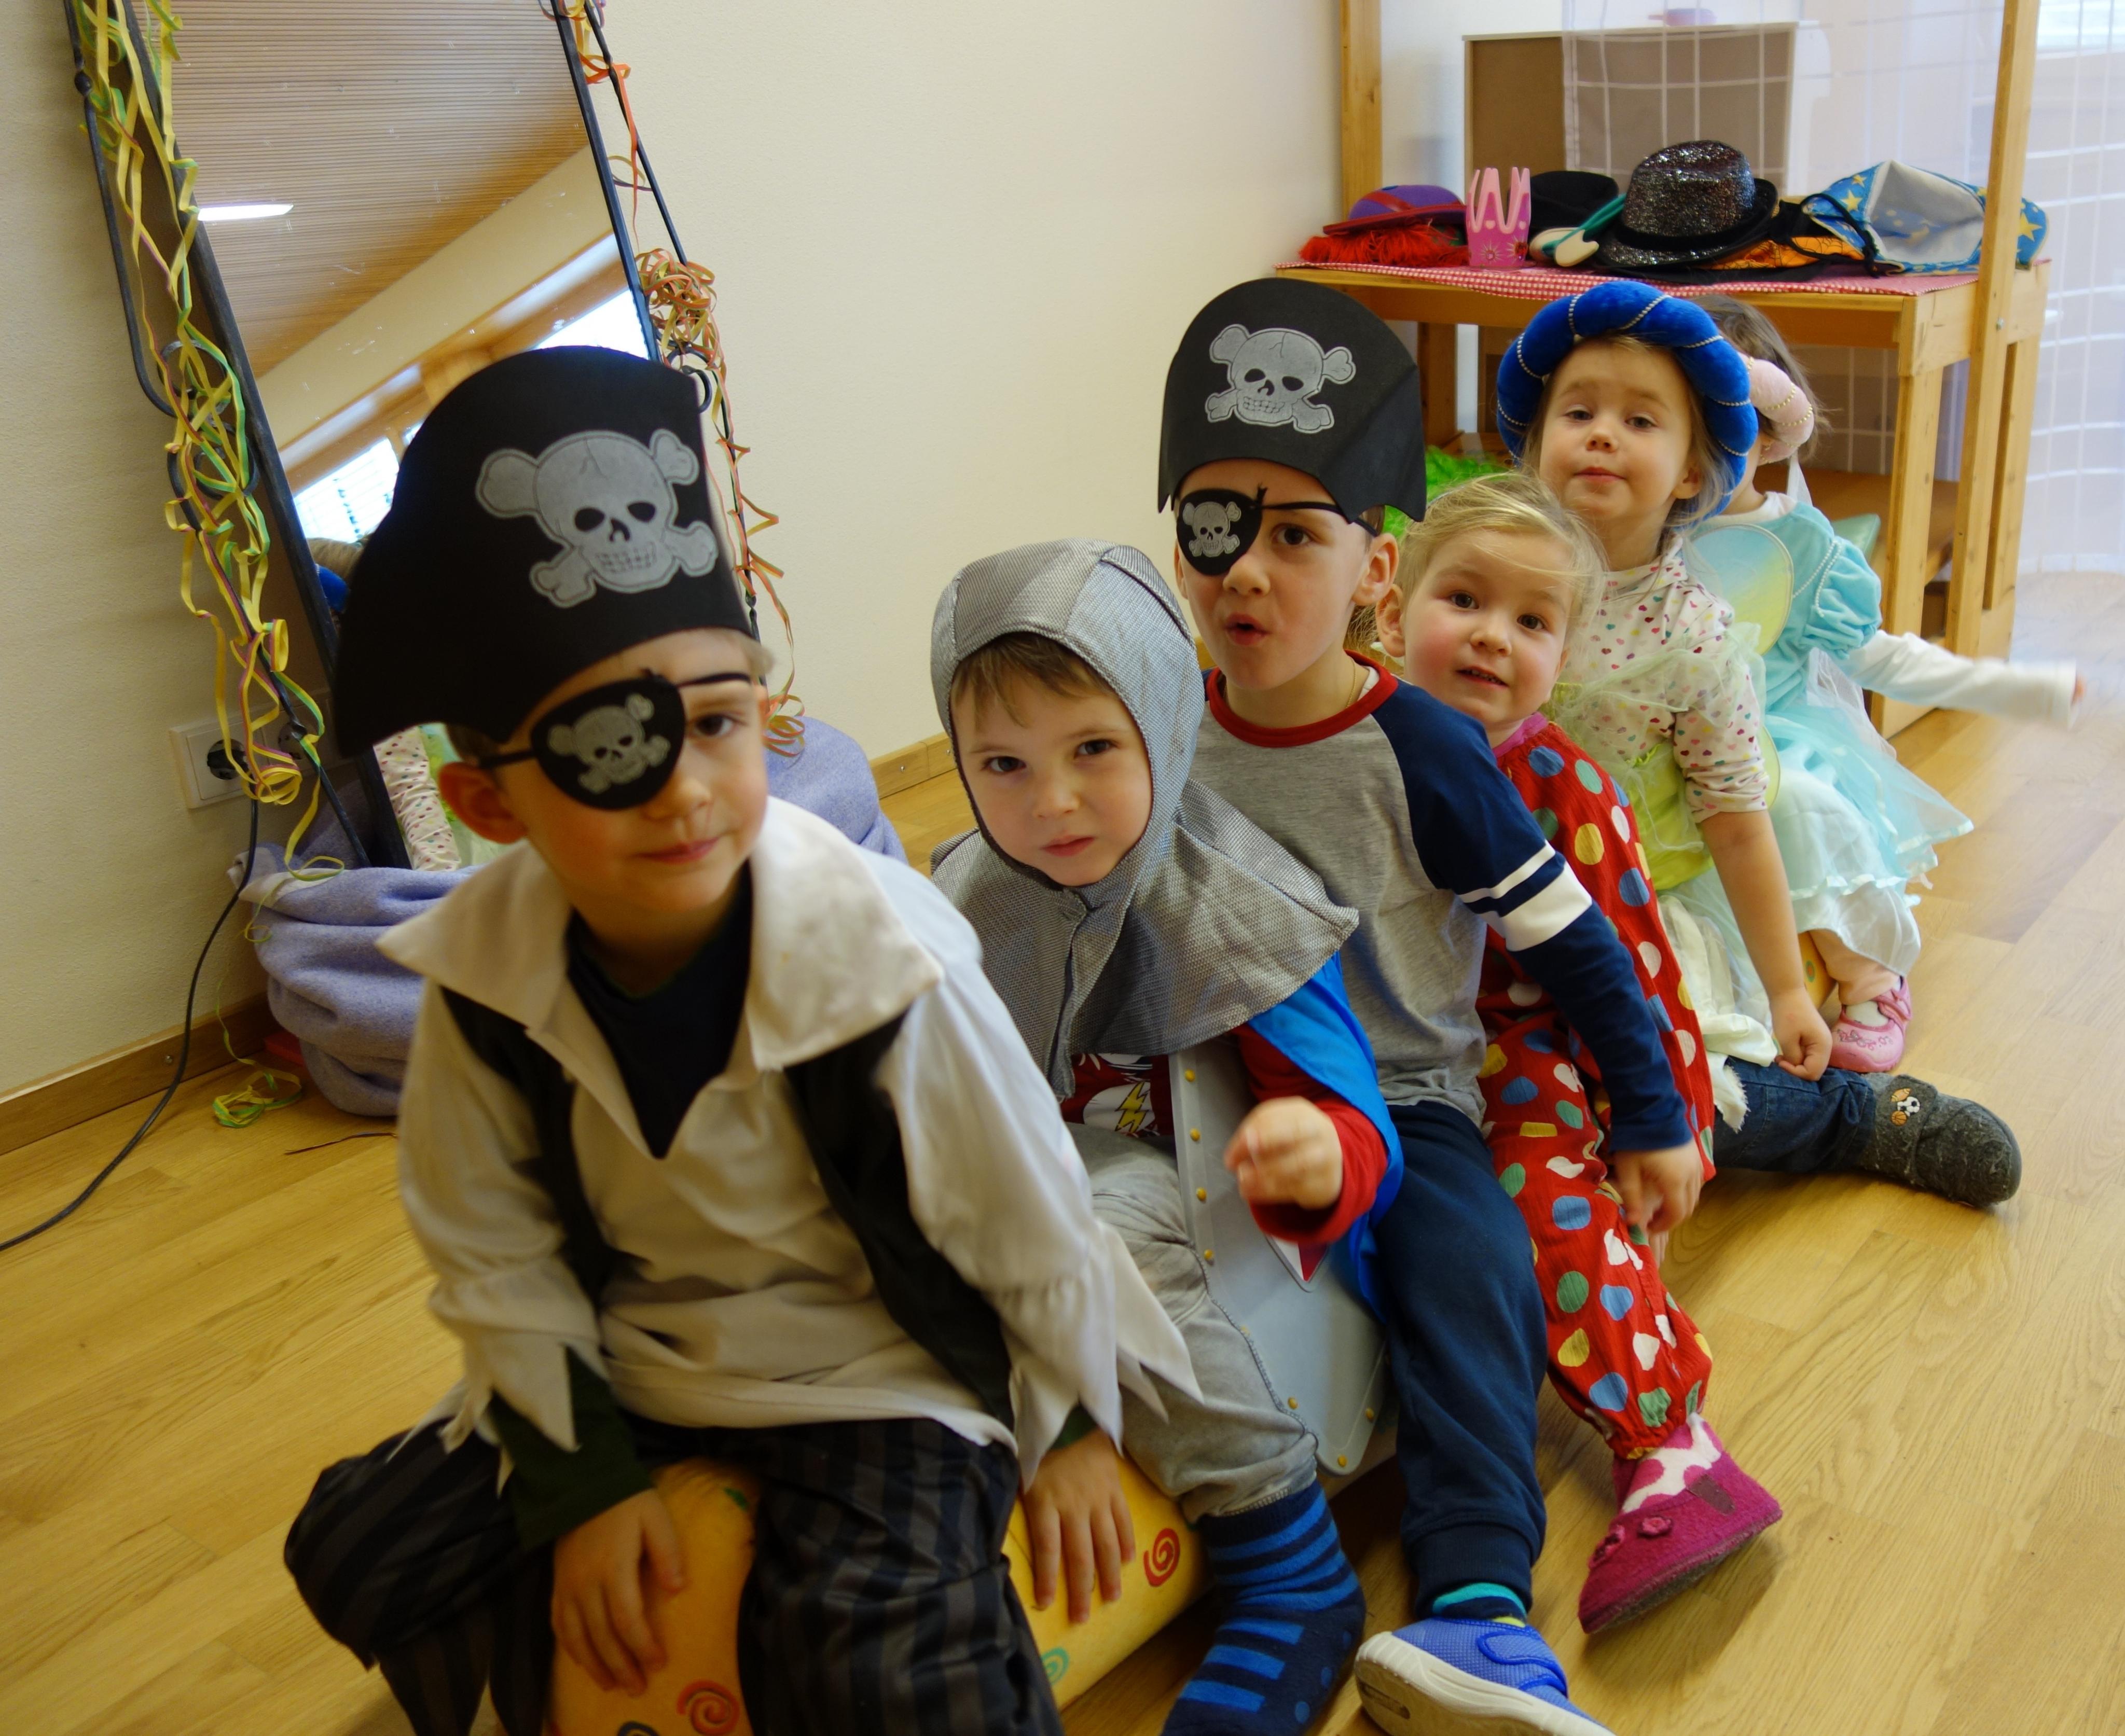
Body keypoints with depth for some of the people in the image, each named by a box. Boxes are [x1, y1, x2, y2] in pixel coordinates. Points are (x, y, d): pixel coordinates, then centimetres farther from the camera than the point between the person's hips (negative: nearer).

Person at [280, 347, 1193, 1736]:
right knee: (365, 1550, 2)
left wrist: (1078, 1439, -3)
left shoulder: (883, 966, -28)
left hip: (882, 1373, -4)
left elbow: (1037, 1229, -15)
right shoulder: (484, 972, -16)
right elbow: (493, 1254, -2)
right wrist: (583, 1477, -4)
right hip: (624, 1366, 5)